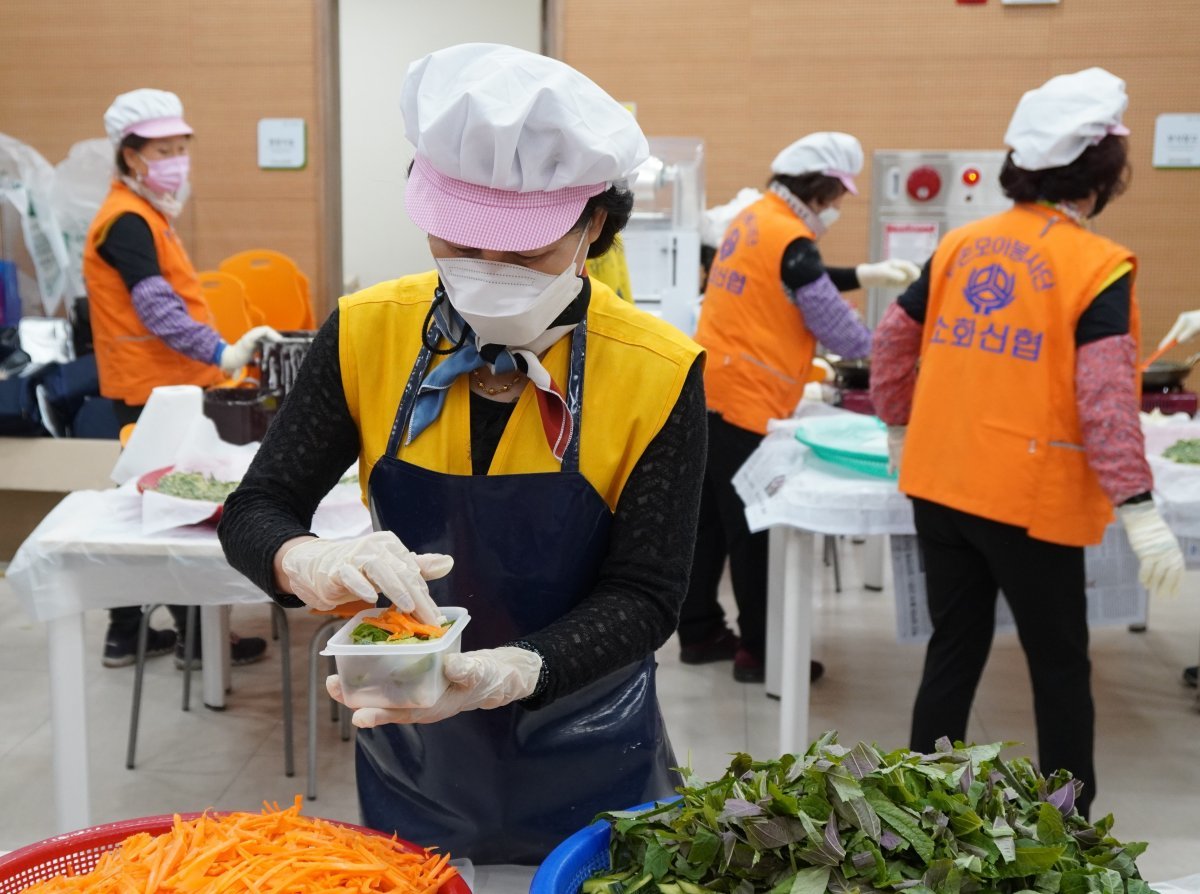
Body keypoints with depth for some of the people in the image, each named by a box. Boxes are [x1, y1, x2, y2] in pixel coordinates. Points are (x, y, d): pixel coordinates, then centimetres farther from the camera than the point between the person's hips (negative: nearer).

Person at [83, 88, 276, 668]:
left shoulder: (146, 213, 16)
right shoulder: (127, 221, -16)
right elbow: (157, 310, -26)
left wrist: (213, 357, 20)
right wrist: (222, 354, -34)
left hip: (162, 384, 10)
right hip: (152, 388, -10)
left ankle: (126, 634, 24)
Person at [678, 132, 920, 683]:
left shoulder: (754, 216, 11)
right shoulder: (792, 241, -17)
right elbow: (840, 332, -13)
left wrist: (867, 275, 17)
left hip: (707, 392, 9)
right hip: (744, 403, -9)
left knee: (710, 523, 16)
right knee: (754, 530, 2)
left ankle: (699, 633, 27)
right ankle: (759, 651, 12)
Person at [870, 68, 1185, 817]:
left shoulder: (961, 245, 5)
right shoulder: (1098, 265, -11)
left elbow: (892, 343, 10)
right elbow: (1105, 395, -19)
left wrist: (900, 429, 24)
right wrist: (1140, 510, -19)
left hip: (940, 488, 5)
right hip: (1030, 499, -5)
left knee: (954, 651, 16)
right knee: (1061, 668, 11)